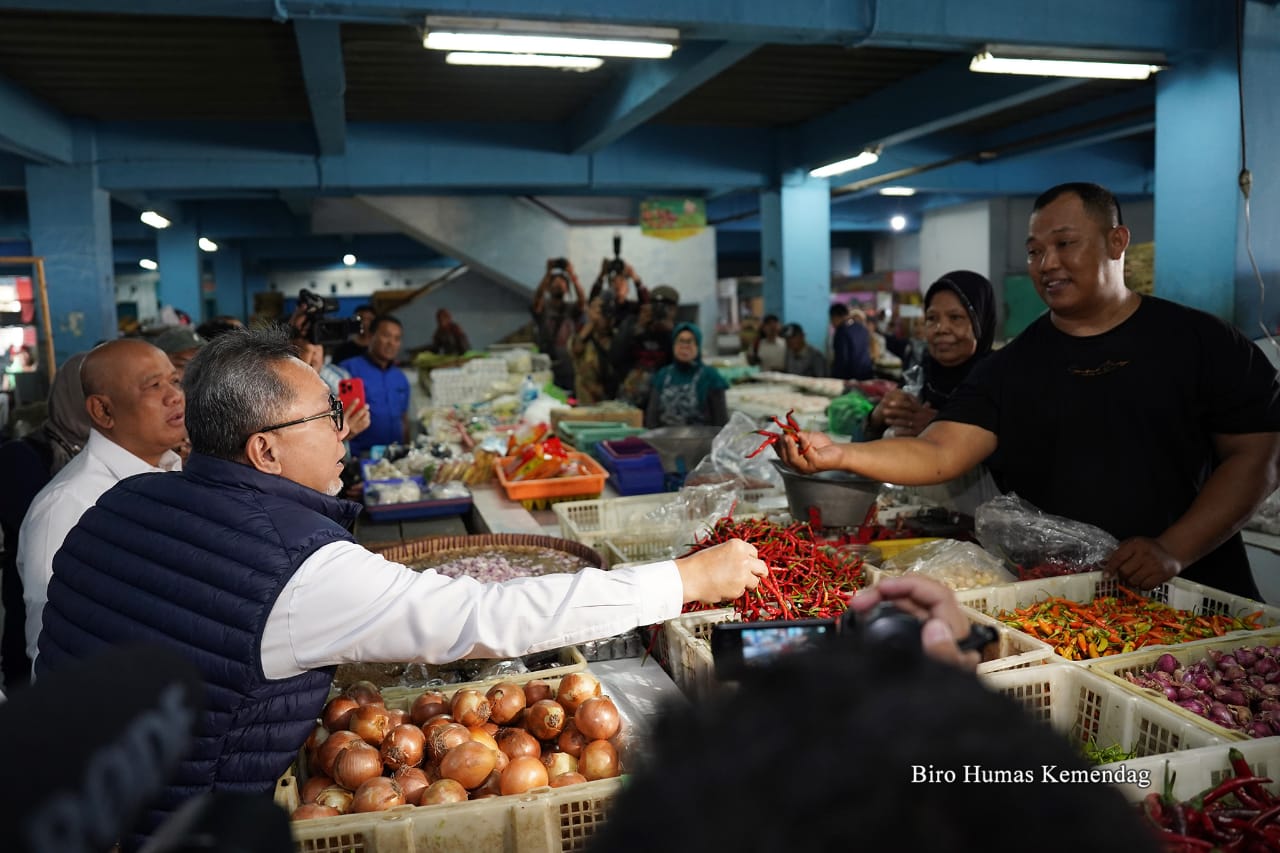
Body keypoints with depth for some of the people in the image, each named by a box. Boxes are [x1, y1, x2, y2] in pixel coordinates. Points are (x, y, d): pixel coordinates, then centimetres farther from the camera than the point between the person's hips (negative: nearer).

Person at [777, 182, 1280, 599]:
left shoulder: (1204, 343, 3)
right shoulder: (1012, 367, 4)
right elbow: (939, 454, -7)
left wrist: (1174, 550, -11)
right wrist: (841, 456, -24)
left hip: (1193, 594, 0)